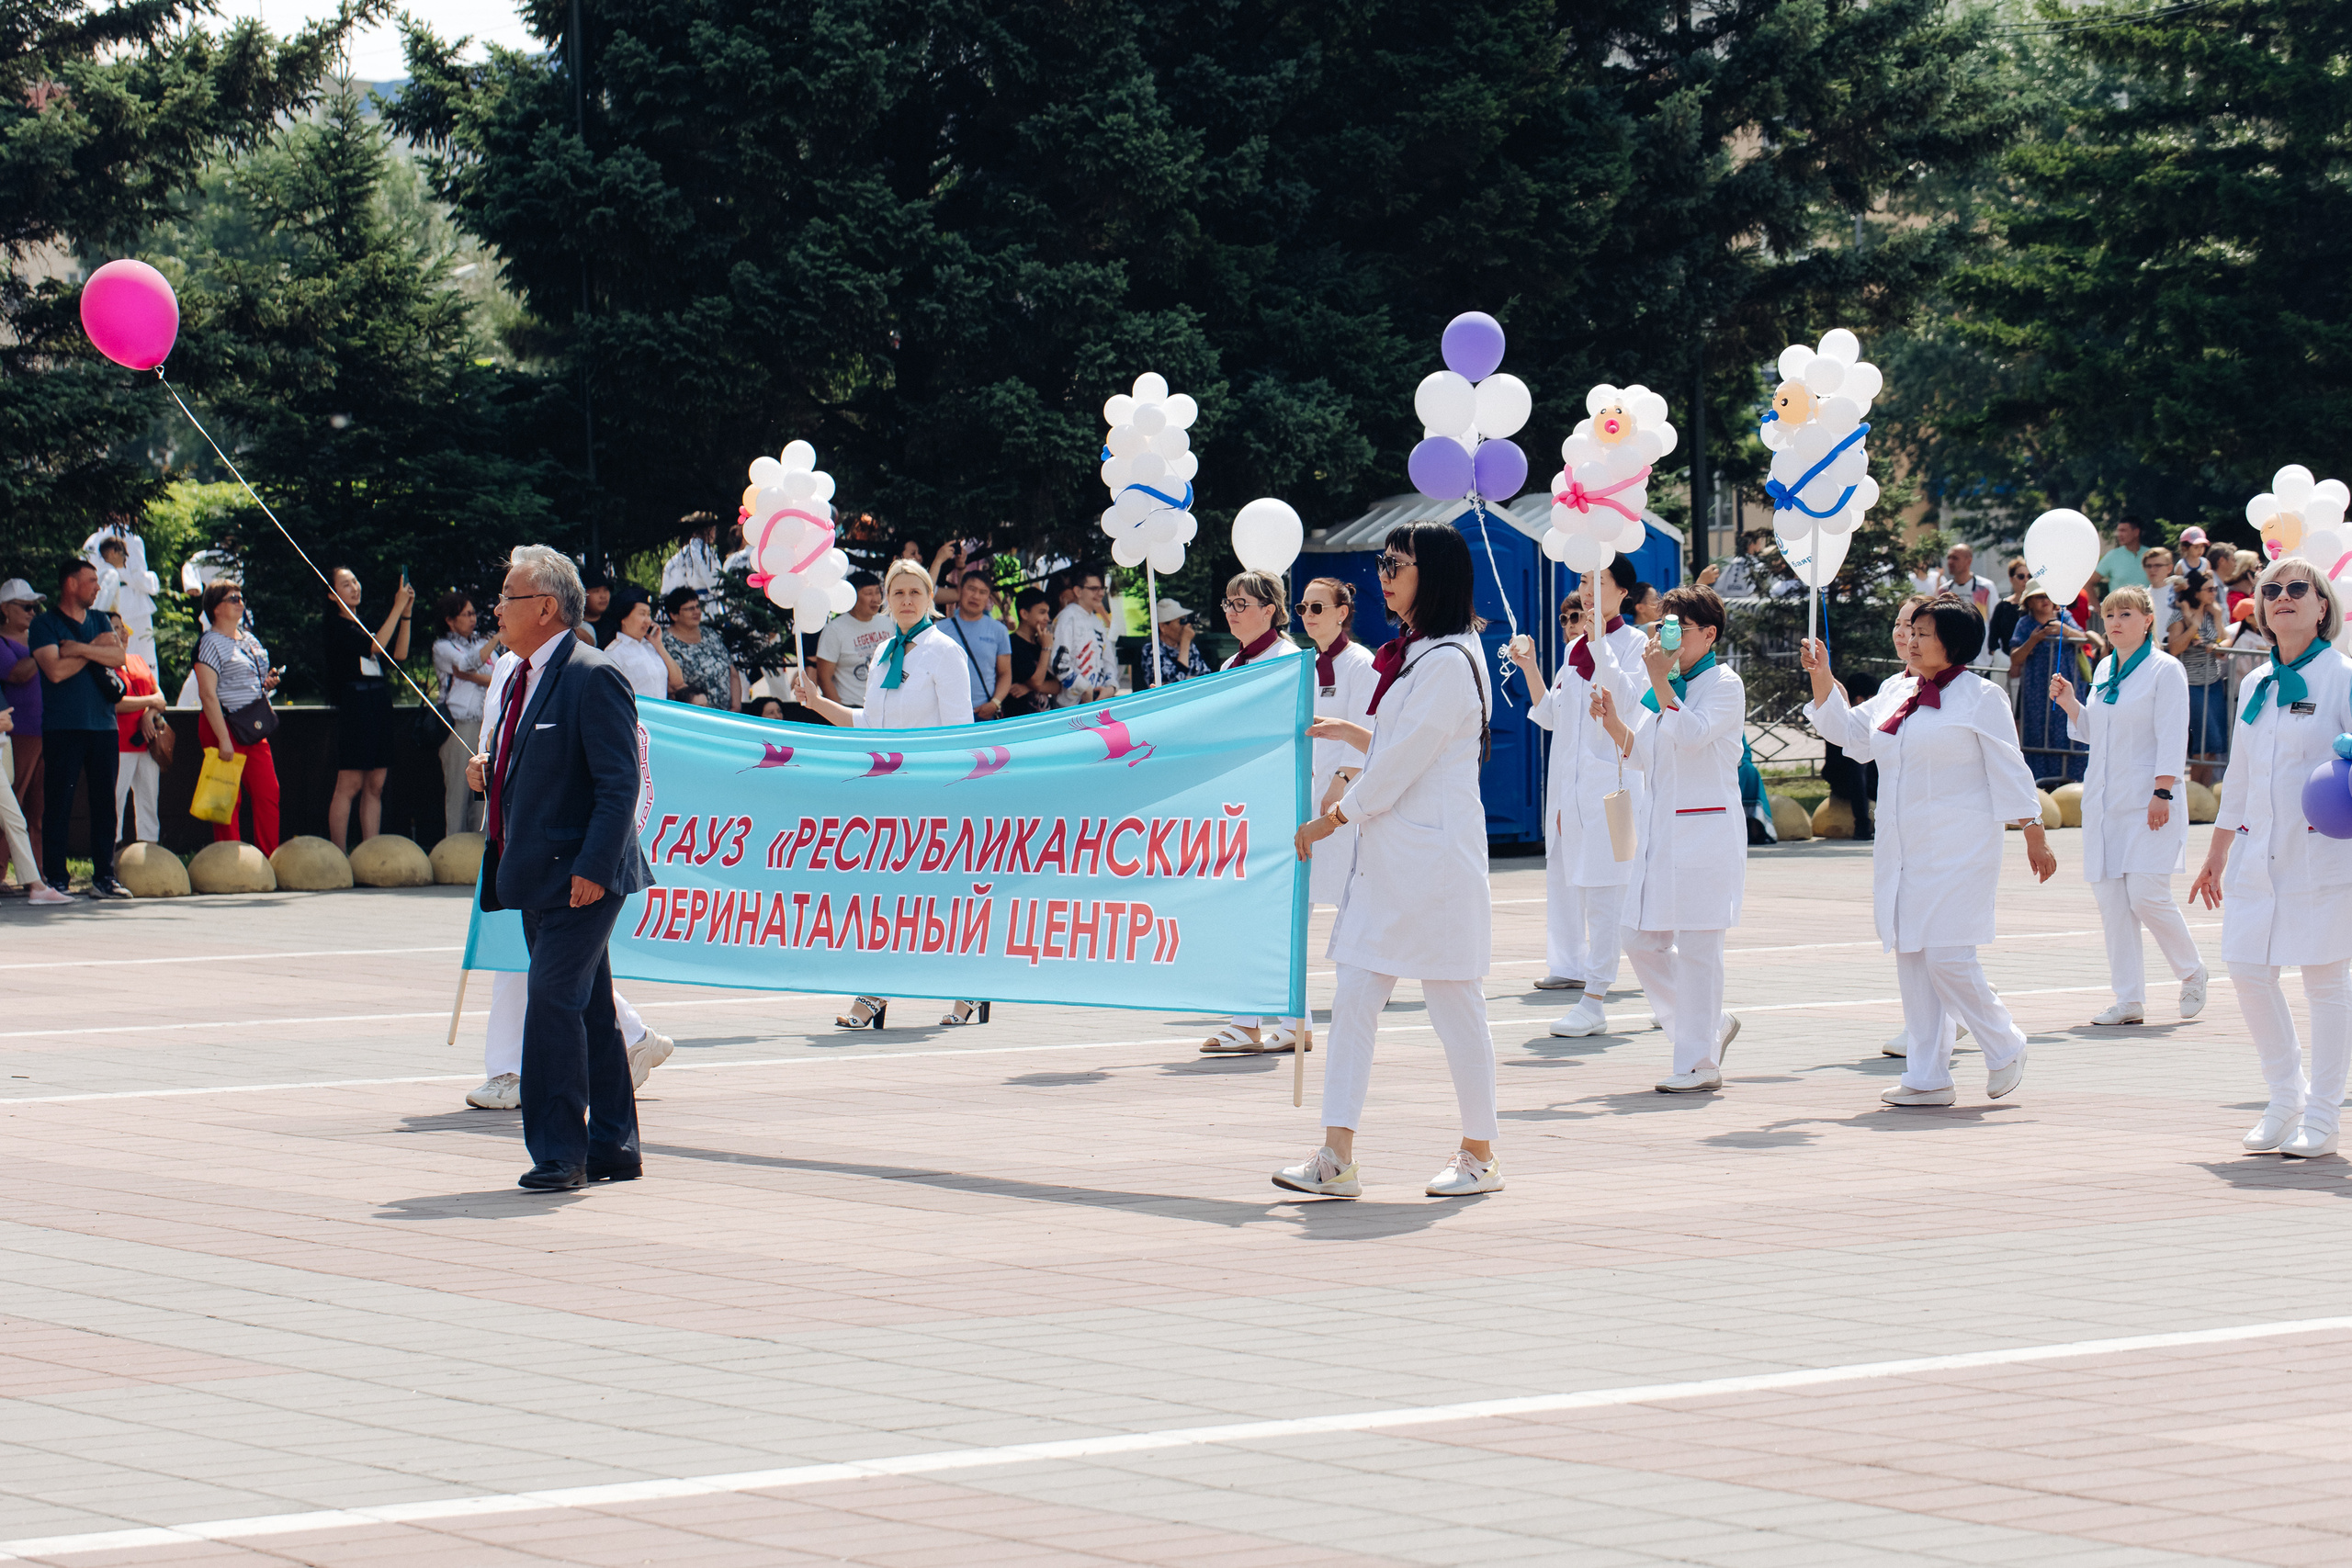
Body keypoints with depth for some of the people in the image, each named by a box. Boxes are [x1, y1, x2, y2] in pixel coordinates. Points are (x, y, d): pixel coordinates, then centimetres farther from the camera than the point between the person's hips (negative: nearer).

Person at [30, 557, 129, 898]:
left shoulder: (98, 621, 16)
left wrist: (81, 649, -11)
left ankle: (104, 878, 6)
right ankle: (54, 879, -2)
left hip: (103, 725, 5)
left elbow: (119, 657, 1)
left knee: (105, 802, 3)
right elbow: (56, 670, -13)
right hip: (63, 727, -5)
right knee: (59, 803, -5)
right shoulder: (45, 624, 0)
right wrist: (97, 649, -5)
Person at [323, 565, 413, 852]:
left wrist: (406, 612, 2)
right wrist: (398, 608, -16)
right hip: (353, 707, -7)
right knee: (349, 786, -8)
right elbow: (376, 646, -17)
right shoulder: (337, 625, -5)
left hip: (380, 707, 7)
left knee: (375, 787, 6)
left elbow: (399, 653, 9)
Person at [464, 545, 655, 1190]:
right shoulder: (519, 682, 16)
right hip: (538, 878, 10)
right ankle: (612, 1148, 19)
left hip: (580, 879, -10)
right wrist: (488, 771, 8)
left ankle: (558, 1151, -10)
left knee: (553, 1003, -14)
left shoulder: (593, 678, -14)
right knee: (588, 1010, 13)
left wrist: (592, 868, -24)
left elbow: (619, 783, -18)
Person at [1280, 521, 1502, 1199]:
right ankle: (1337, 1156, 1)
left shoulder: (1448, 662, -15)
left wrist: (1331, 820, -8)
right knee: (1354, 994, 2)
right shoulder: (1413, 655, 16)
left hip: (1435, 854, -10)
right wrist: (1347, 732, 19)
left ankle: (1480, 1154, 11)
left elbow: (1403, 762, -15)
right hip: (1389, 852, 10)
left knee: (1453, 1002, -1)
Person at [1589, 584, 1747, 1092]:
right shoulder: (1663, 686, 14)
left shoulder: (1724, 685, -7)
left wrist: (1661, 679, -21)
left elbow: (1690, 735, -22)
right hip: (1660, 830, 8)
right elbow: (1640, 755, 16)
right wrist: (1613, 722, 0)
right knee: (1642, 940, 7)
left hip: (1706, 833, -8)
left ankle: (1700, 1064, 1)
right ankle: (1711, 1028, 24)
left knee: (1696, 946, -5)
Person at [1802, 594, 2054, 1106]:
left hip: (1958, 850, -7)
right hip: (1900, 848, 7)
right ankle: (1927, 1078, 11)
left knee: (1946, 957, -13)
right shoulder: (1896, 692, 13)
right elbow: (1849, 732, 23)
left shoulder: (1979, 696, -4)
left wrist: (2035, 836, -4)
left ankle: (2005, 1047, 9)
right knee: (1910, 958, 6)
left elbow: (2009, 771, -3)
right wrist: (1821, 678, 13)